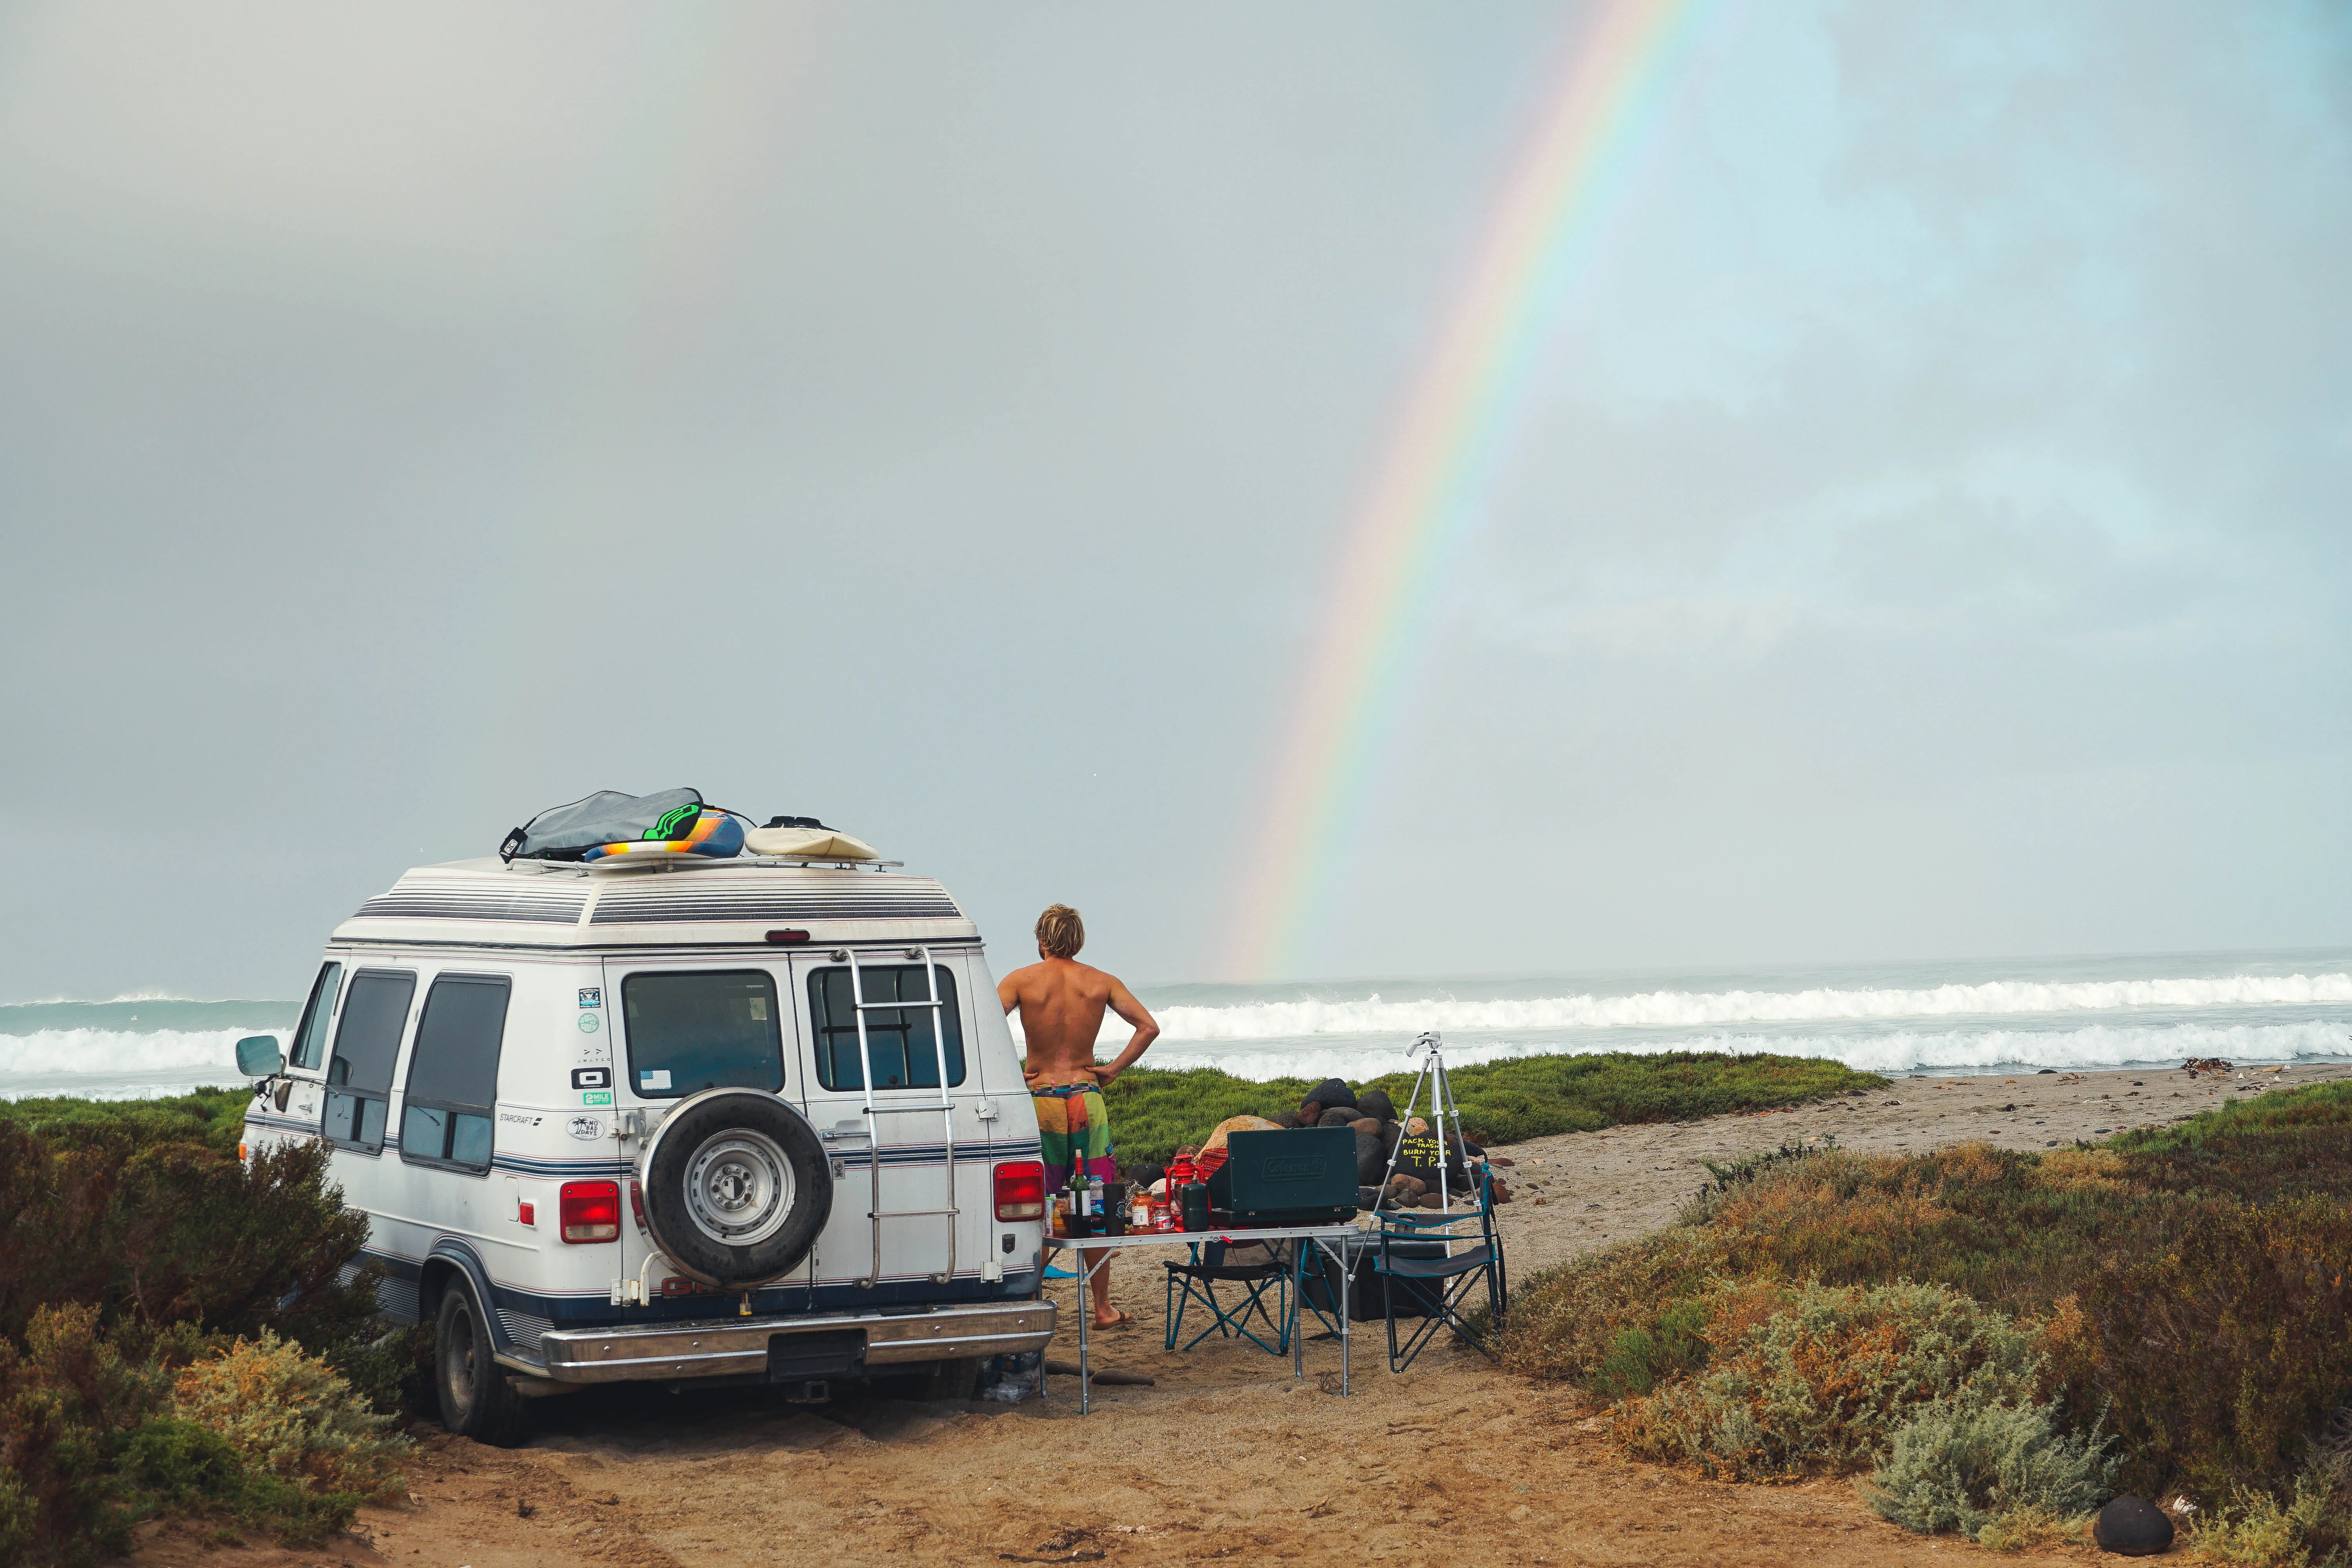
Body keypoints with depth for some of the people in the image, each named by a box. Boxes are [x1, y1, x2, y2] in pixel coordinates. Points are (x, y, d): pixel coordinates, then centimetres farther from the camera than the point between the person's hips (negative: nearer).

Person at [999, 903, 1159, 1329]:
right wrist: (1114, 1069, 4)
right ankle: (1103, 1308, 11)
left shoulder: (1022, 981, -2)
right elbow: (1149, 1027, -1)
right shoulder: (1101, 982, 3)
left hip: (1040, 1100, -1)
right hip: (1087, 1097, 1)